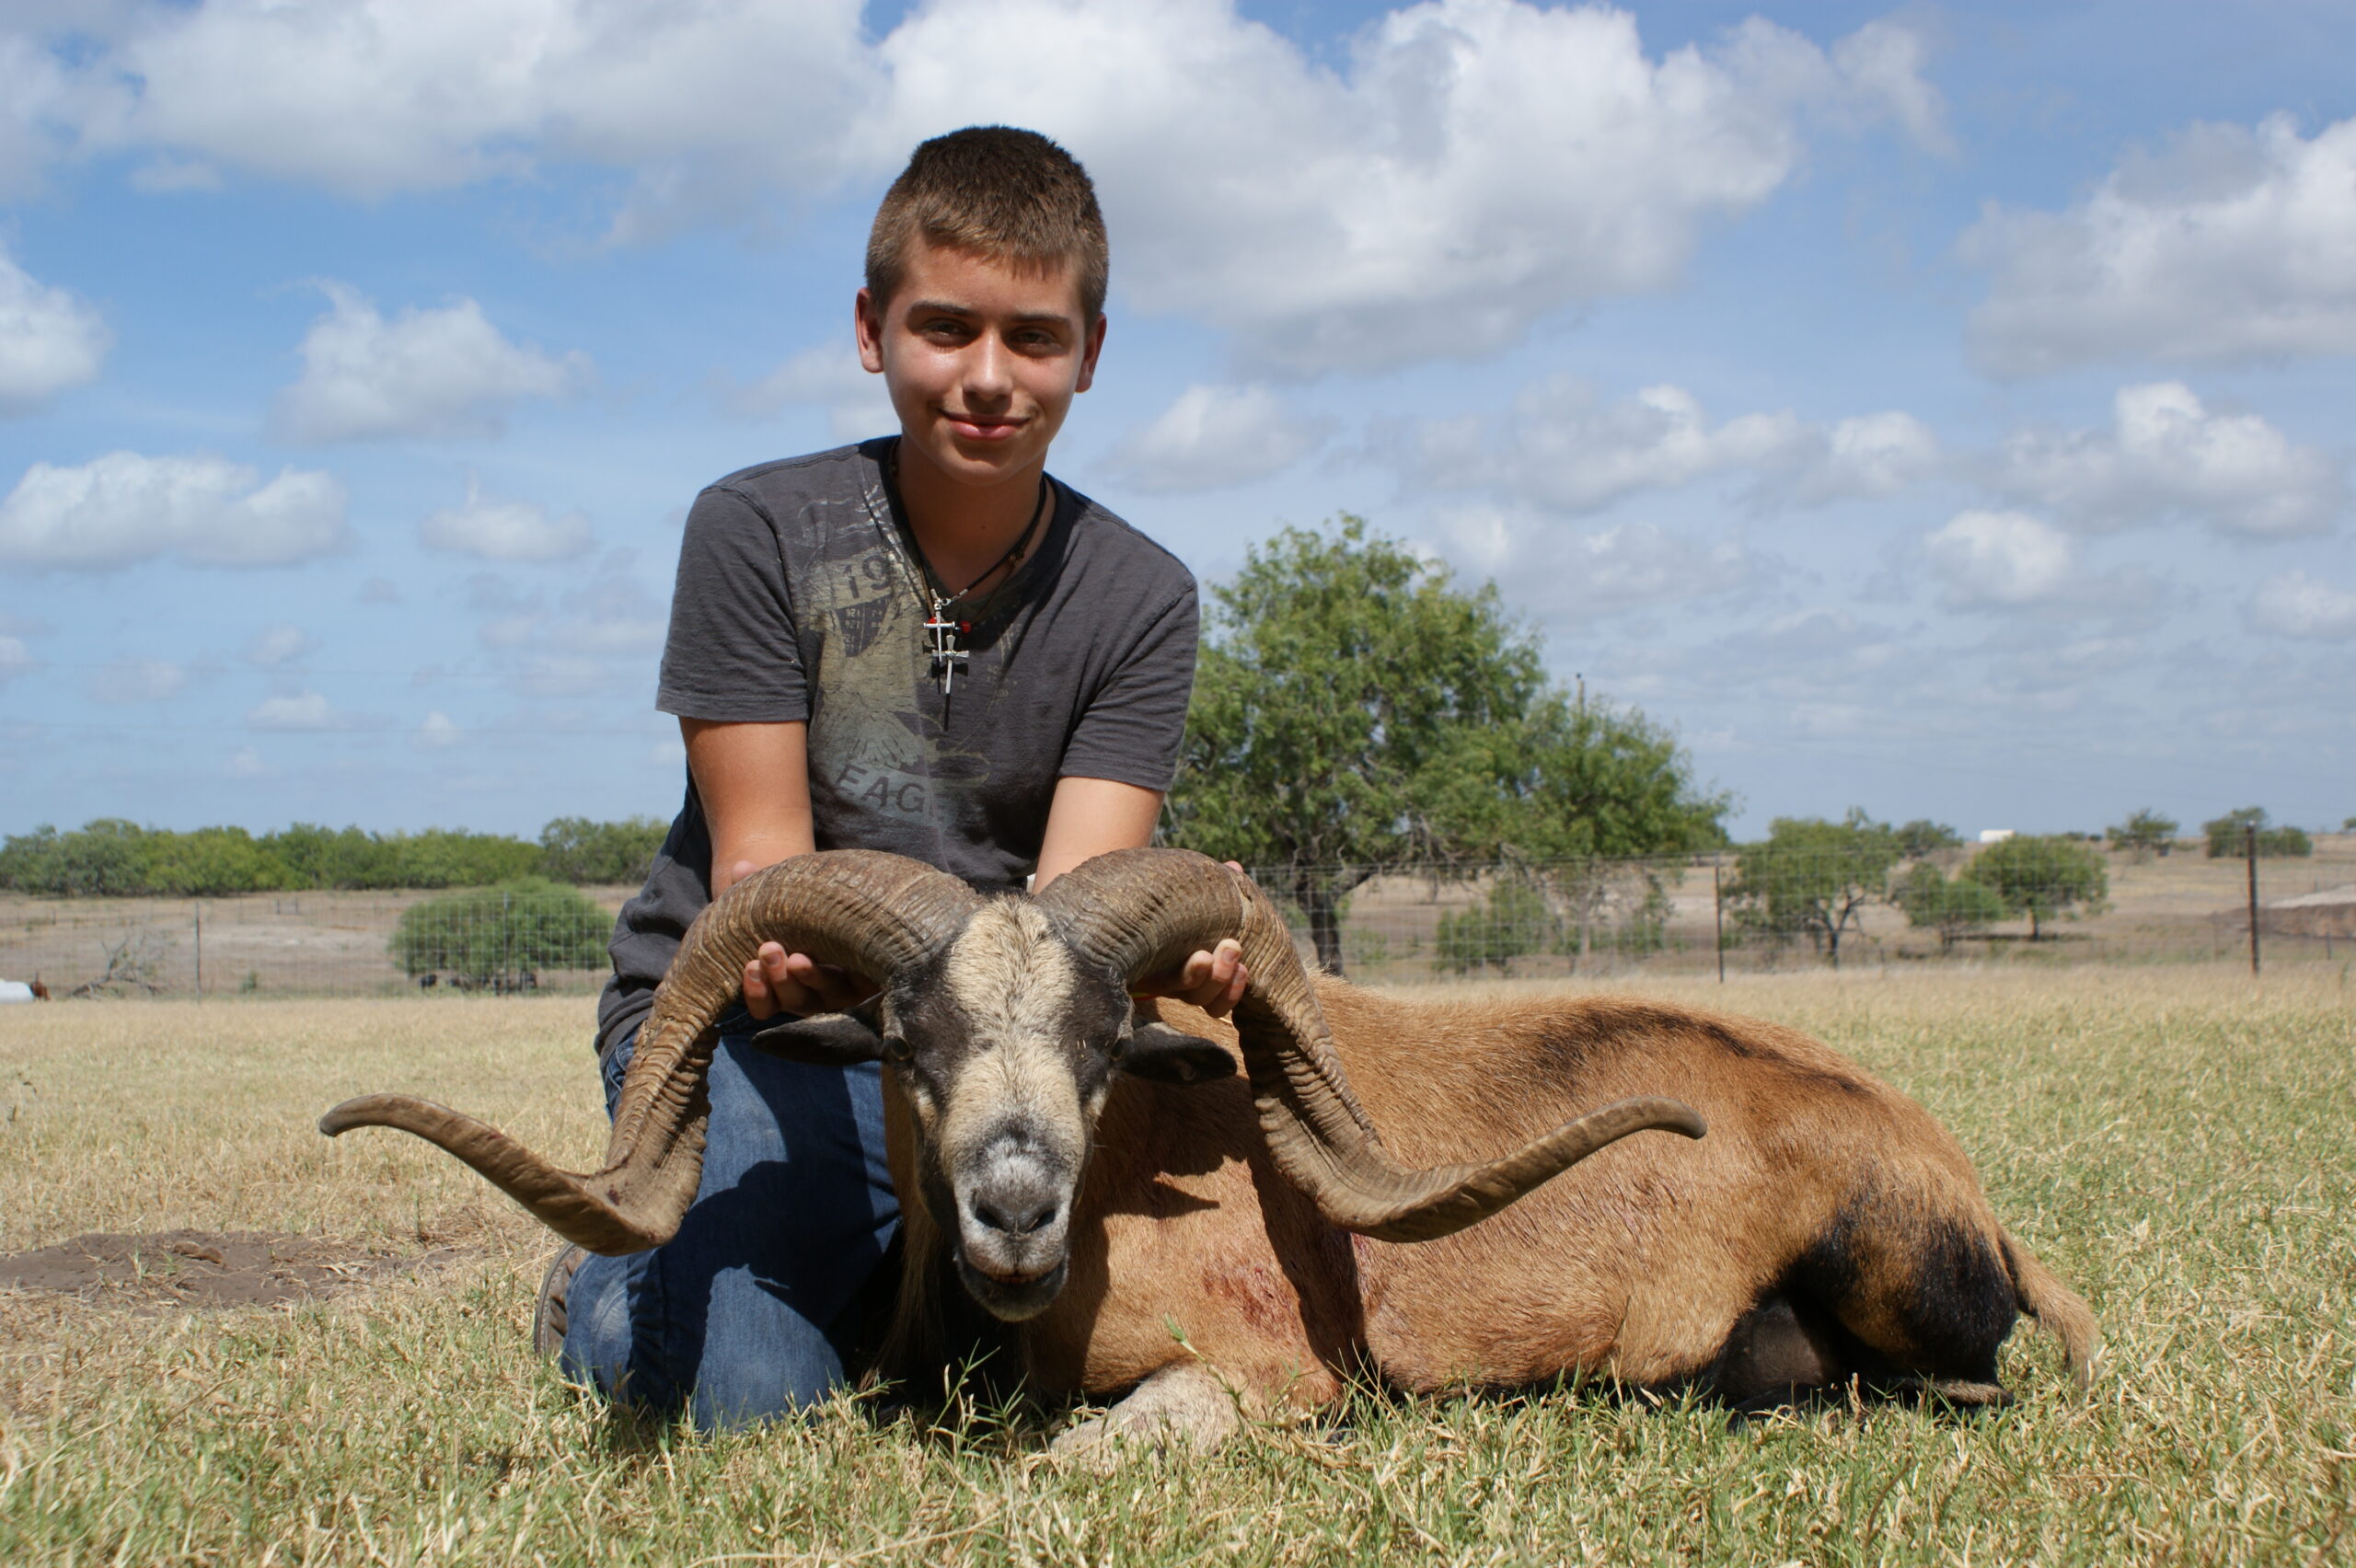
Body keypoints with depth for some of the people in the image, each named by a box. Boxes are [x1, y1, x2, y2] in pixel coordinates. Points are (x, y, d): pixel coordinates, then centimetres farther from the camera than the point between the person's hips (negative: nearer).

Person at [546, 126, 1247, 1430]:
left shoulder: (1139, 602, -3)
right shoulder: (758, 531, -10)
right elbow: (758, 865, -14)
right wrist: (805, 955, -40)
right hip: (743, 1014, -3)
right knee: (746, 1393, -26)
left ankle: (907, 1270, 15)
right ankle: (610, 1291, 11)